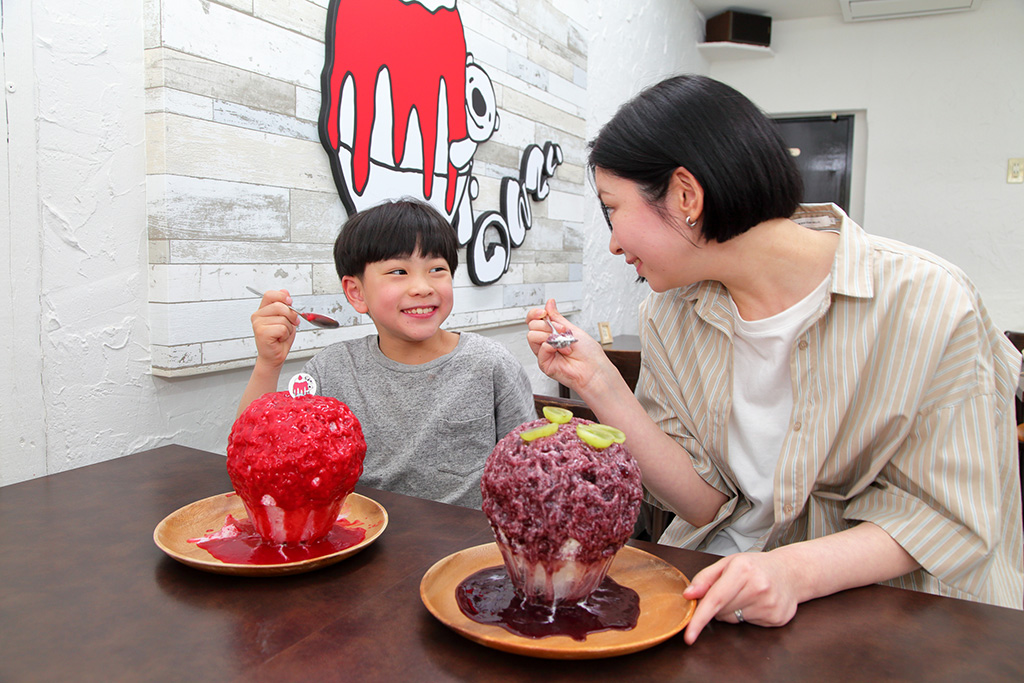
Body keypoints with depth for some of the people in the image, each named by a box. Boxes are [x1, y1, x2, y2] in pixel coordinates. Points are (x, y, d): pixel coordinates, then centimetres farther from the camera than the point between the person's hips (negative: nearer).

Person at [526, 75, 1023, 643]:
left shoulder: (927, 304, -17)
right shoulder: (668, 314, -5)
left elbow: (949, 514, -11)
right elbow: (706, 503, -5)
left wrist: (796, 571, -27)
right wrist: (600, 386, -16)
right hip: (725, 585, 3)